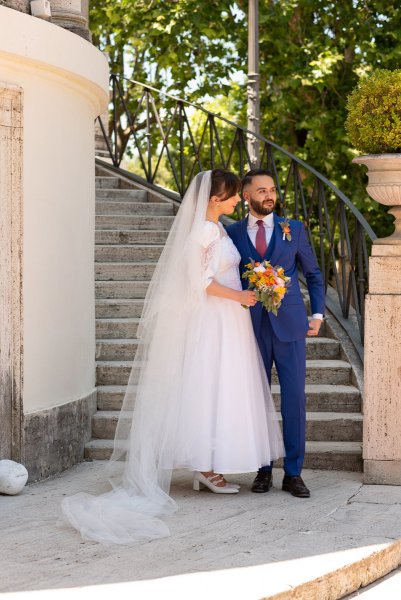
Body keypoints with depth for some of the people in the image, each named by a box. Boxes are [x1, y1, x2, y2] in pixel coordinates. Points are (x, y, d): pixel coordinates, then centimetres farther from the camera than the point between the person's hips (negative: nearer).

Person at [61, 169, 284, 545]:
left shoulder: (217, 229, 14)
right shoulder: (201, 231, -15)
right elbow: (201, 280, -19)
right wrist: (238, 296, -13)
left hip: (227, 320, 10)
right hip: (211, 321, -10)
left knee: (220, 390, 10)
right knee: (209, 388, -4)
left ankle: (207, 468, 15)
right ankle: (206, 468, 3)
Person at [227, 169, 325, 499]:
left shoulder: (294, 229, 7)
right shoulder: (232, 233, 6)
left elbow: (314, 274, 14)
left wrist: (318, 314, 5)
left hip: (290, 325, 0)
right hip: (252, 327, 0)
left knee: (295, 398, -2)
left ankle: (293, 473, 6)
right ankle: (263, 470, 14)